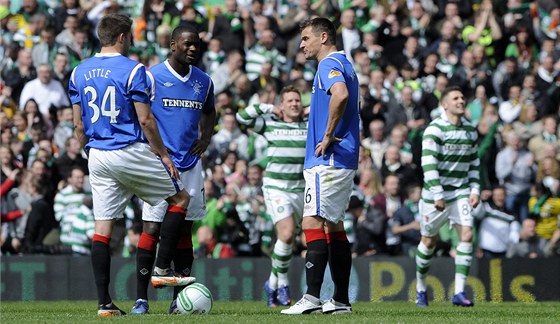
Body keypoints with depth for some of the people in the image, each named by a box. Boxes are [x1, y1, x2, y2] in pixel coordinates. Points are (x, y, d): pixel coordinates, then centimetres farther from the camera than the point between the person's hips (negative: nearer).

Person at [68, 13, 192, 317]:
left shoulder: (79, 72, 8)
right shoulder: (132, 70, -9)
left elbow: (78, 125, 11)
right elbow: (145, 120, -11)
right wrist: (164, 155, -2)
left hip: (97, 156, 6)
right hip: (131, 152, -6)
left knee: (102, 227, 3)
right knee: (179, 197, 14)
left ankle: (104, 302, -1)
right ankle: (163, 268, 6)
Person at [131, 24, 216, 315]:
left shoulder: (203, 81, 10)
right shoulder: (151, 77, -6)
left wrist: (206, 136, 9)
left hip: (190, 164, 5)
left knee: (184, 229, 7)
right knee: (151, 229, -8)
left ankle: (180, 299, 11)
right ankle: (141, 299, -6)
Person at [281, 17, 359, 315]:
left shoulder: (330, 64, -10)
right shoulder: (343, 65, 21)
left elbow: (340, 94, -31)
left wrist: (328, 137, -23)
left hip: (327, 160, -10)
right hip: (343, 161, 10)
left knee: (313, 223, -14)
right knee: (333, 226, 11)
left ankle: (312, 297, -21)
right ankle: (341, 300, 12)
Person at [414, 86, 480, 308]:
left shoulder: (470, 130, 7)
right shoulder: (435, 129, -12)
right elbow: (428, 163, -19)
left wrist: (475, 190, 7)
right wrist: (438, 195, -23)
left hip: (461, 192, 4)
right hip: (435, 192, -4)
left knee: (467, 235, -13)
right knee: (429, 241, 5)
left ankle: (459, 292, -11)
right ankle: (421, 289, 26)